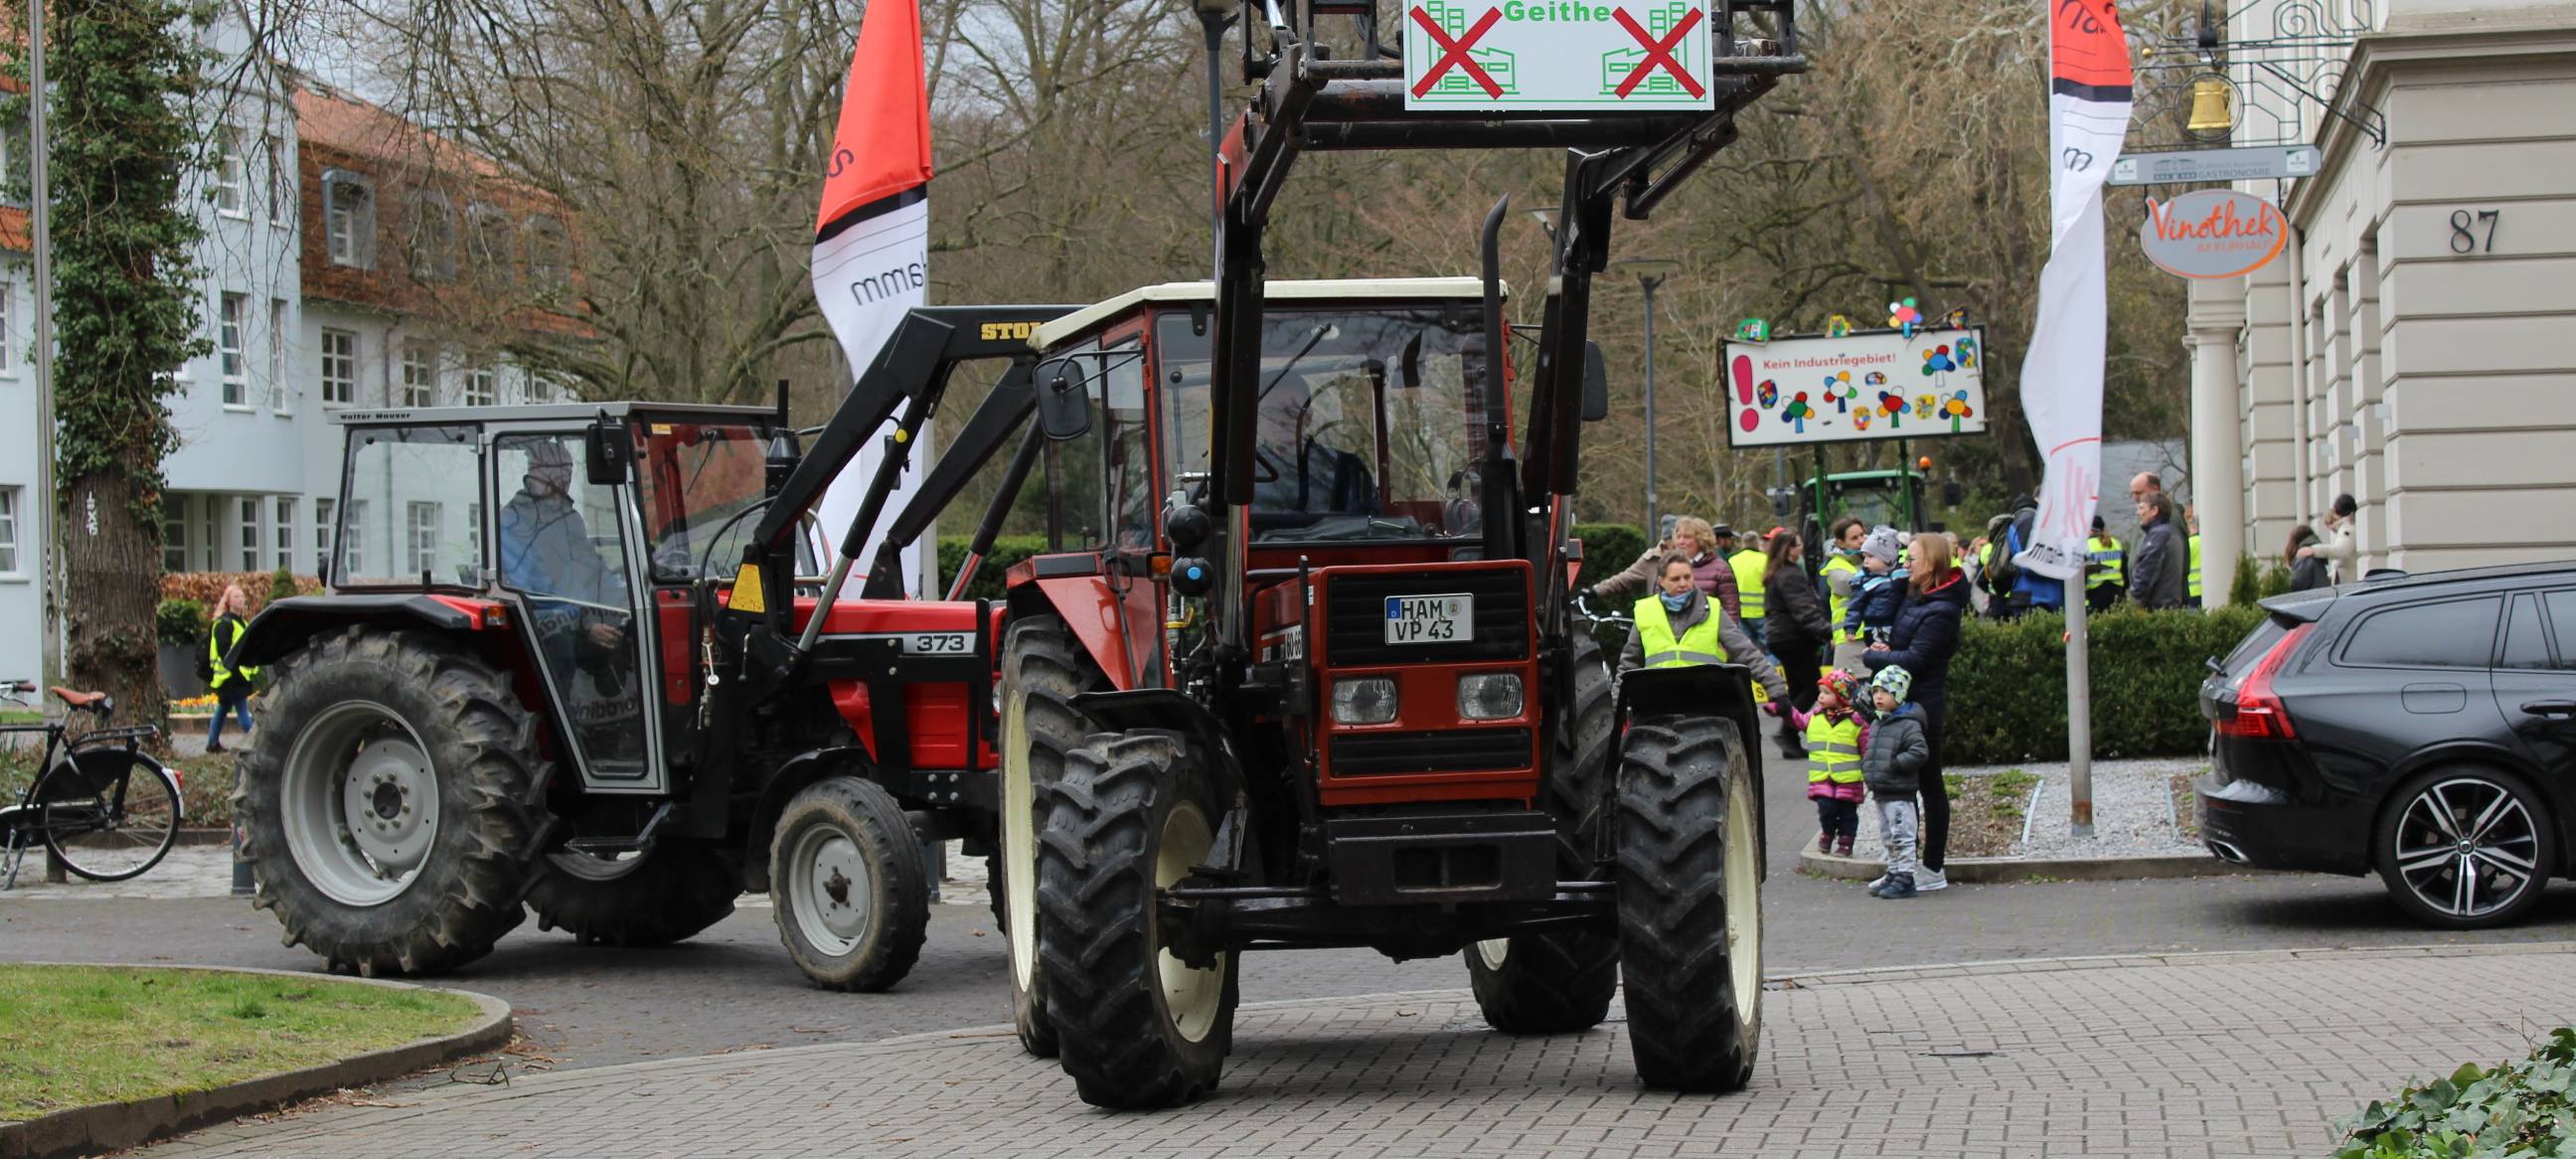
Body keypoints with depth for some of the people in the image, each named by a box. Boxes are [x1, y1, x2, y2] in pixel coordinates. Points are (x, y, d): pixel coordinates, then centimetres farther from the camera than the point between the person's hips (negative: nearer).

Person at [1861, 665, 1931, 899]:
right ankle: (1894, 873, 24)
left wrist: (1895, 764, -22)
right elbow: (1869, 750, 27)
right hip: (1880, 792, 9)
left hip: (1900, 793, -9)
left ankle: (1906, 878, -4)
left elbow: (1920, 752, -22)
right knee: (1888, 837, 15)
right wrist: (1867, 767, 11)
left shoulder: (1908, 724, -13)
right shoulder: (1876, 725, 14)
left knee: (1902, 836, -7)